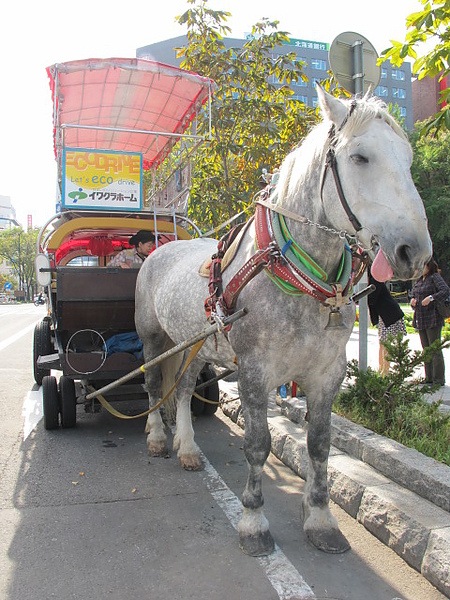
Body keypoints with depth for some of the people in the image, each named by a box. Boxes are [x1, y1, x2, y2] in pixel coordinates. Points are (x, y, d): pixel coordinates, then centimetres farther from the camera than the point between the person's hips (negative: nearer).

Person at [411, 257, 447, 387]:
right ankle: (429, 378, 19)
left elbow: (445, 291, -20)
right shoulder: (418, 280, 16)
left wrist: (431, 298, -29)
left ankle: (439, 380, 0)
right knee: (426, 350, 12)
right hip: (420, 319, 8)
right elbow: (414, 293, 24)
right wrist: (413, 299, 3)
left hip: (433, 319, -8)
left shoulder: (435, 277, -7)